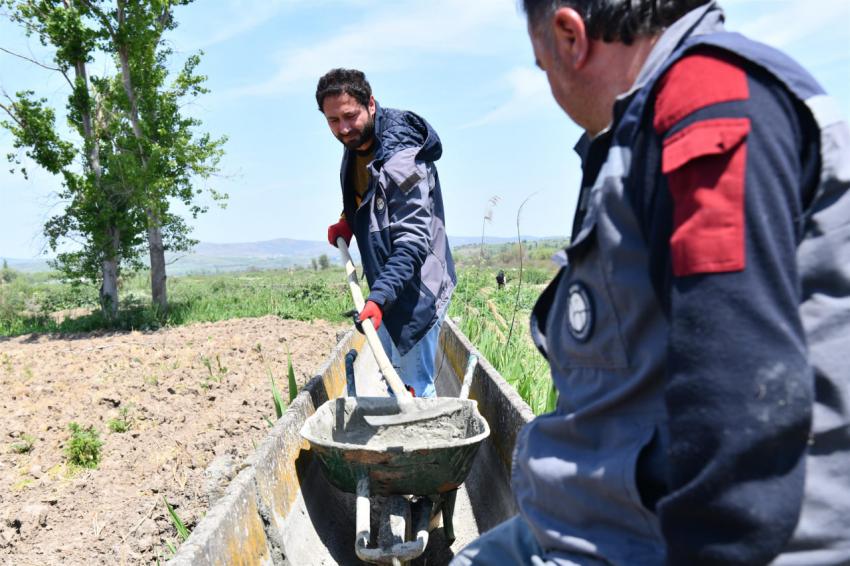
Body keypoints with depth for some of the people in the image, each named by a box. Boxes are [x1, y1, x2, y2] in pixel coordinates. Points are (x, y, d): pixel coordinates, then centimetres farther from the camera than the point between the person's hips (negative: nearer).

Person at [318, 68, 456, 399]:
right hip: (388, 286, 9)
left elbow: (413, 241, -30)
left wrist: (379, 297, -38)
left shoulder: (401, 158, -24)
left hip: (416, 288, -9)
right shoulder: (356, 144, 3)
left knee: (414, 388, -4)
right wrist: (348, 221, 4)